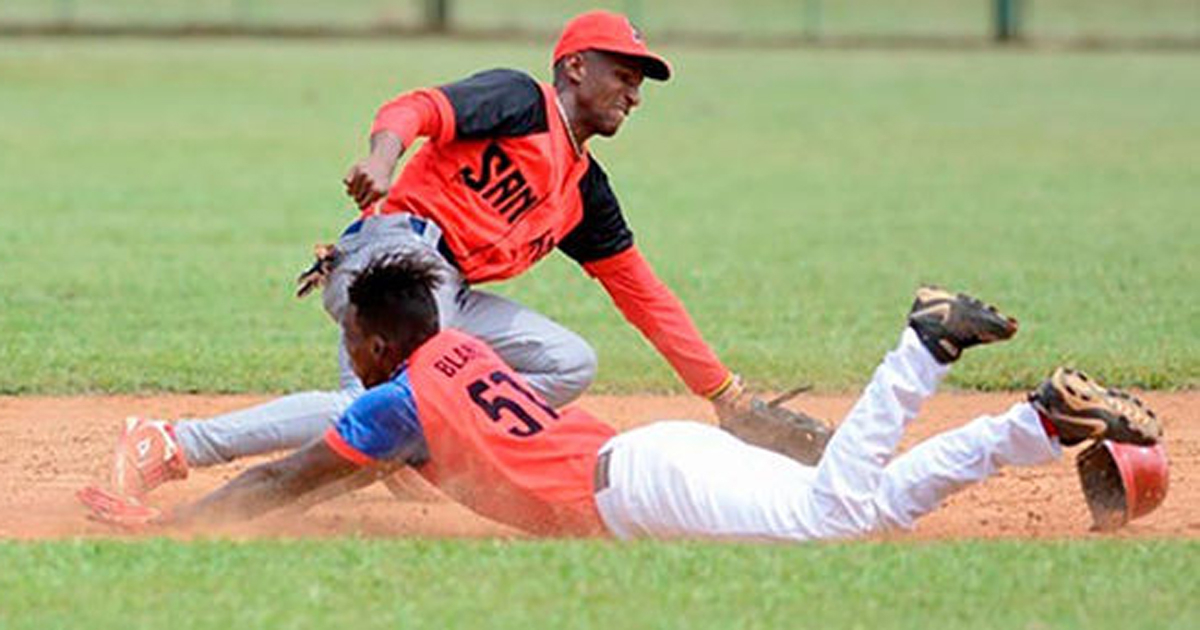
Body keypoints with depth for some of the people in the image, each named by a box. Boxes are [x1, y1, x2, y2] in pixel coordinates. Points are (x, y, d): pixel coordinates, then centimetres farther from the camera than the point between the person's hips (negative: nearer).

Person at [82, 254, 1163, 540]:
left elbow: (282, 482, 5)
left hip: (635, 484, -8)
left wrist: (163, 524, 11)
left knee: (834, 509, -25)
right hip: (669, 450, 8)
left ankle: (924, 348, -30)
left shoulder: (399, 396, 5)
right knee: (882, 502, 0)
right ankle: (1044, 421, -12)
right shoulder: (460, 350, 27)